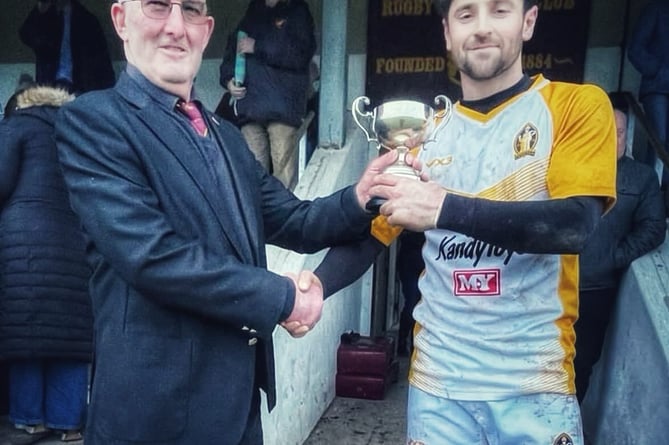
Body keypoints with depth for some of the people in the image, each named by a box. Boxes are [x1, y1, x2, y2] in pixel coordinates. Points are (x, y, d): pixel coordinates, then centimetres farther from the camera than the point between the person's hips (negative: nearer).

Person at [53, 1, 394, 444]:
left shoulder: (227, 136, 11)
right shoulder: (92, 119, -10)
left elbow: (294, 223, 8)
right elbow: (151, 253, -22)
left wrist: (358, 198, -11)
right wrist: (282, 297, -16)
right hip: (157, 404, -6)